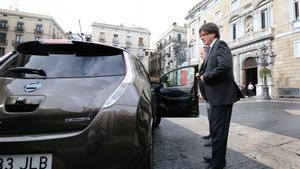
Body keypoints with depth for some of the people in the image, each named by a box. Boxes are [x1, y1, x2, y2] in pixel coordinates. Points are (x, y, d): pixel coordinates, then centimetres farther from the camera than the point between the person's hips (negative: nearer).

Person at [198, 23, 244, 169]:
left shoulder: (220, 45, -9)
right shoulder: (212, 49, 19)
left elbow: (225, 65, -26)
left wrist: (206, 77, -16)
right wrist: (203, 75, 1)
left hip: (222, 95, -10)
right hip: (216, 96, 10)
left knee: (219, 131, 1)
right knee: (217, 129, 20)